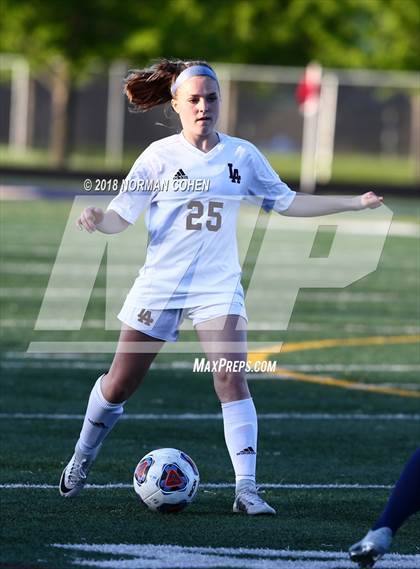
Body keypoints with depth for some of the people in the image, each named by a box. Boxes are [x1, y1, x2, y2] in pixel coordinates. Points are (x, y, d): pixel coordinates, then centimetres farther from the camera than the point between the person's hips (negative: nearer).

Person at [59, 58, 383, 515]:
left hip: (218, 285, 1)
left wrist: (353, 203, 7)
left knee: (232, 378, -17)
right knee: (120, 382, 6)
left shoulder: (242, 156, 2)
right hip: (159, 284, -1)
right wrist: (96, 220, -30)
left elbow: (287, 202, 12)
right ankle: (81, 459, 32)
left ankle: (246, 489, -17)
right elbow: (121, 215, -7)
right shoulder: (160, 156, -5)